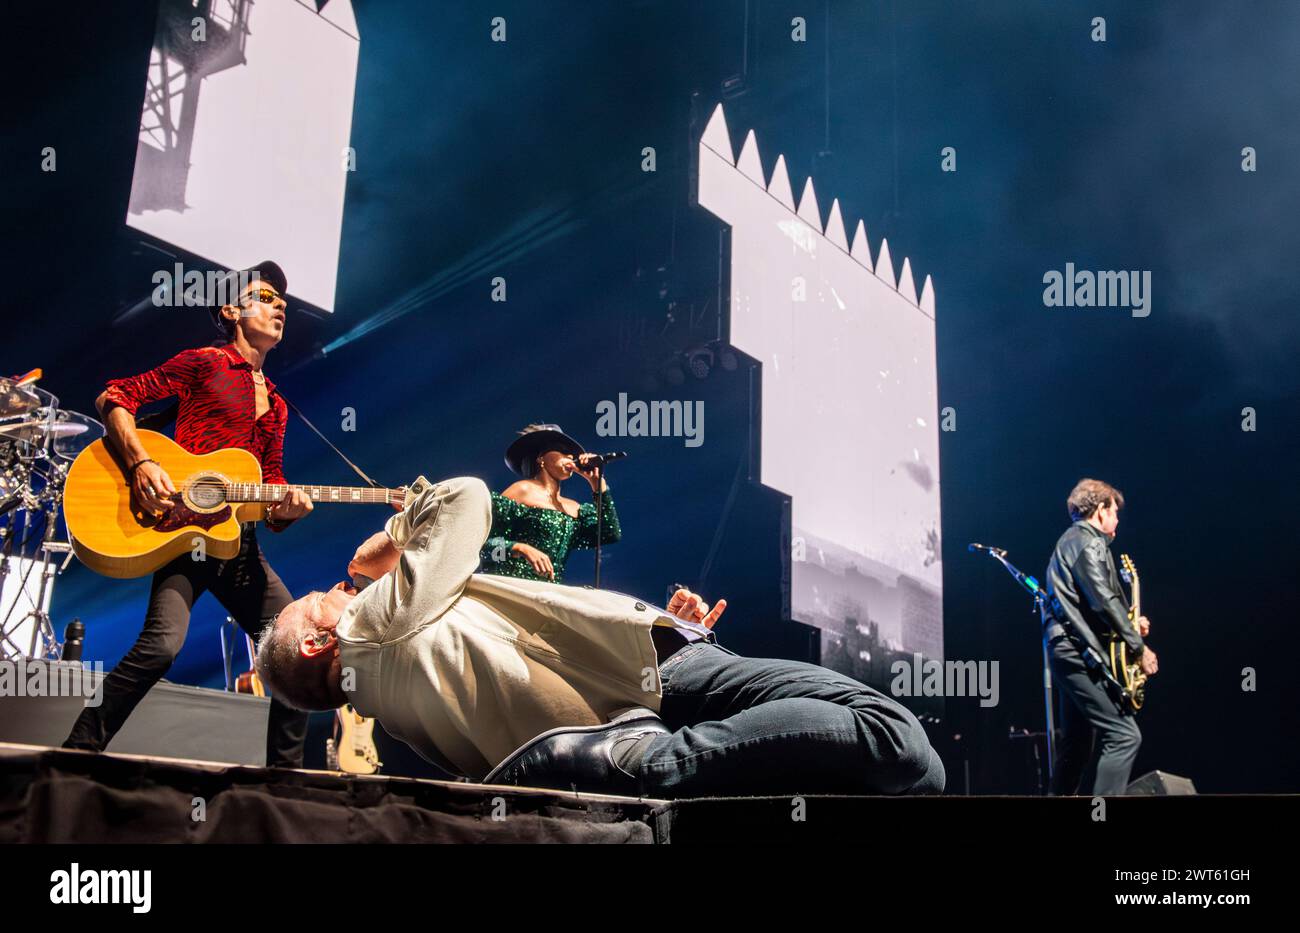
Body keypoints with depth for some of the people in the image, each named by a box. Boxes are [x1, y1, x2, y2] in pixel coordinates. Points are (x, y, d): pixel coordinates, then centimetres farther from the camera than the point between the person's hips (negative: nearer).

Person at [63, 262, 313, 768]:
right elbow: (116, 395, -2)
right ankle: (77, 755, -12)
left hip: (240, 542, 7)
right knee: (162, 643, -27)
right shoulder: (204, 364, 4)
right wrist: (140, 464, -17)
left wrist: (285, 509, -5)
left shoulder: (275, 405, 23)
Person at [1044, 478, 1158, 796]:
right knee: (1123, 734, -13)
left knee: (1078, 743, 13)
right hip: (1080, 652, -11)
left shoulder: (1071, 541, 23)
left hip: (1068, 651, 11)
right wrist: (1139, 647, -13)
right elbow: (1104, 602, -18)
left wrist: (1130, 624, 13)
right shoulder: (1089, 543, -9)